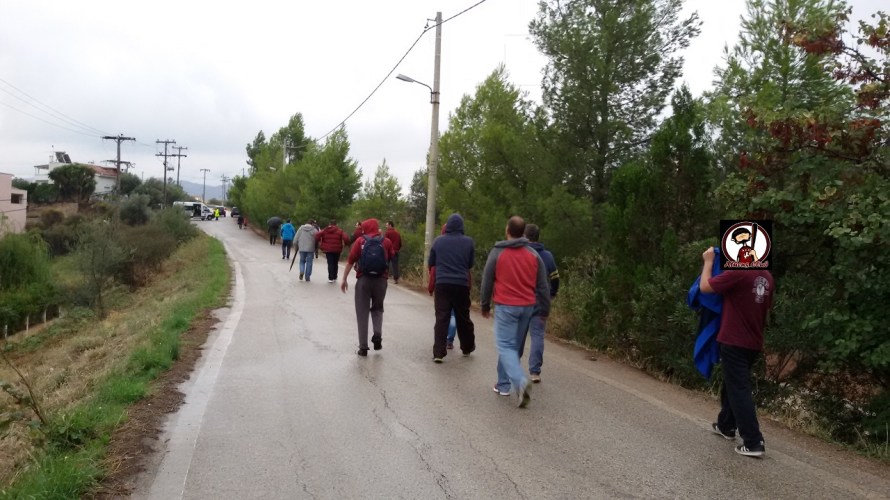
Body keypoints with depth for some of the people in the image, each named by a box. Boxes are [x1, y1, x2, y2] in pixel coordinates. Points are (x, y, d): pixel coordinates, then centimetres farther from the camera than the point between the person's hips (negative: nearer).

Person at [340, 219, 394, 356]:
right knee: (377, 309, 22)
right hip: (380, 280, 1)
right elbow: (390, 257, 12)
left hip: (363, 280, -1)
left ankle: (363, 347, 6)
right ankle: (377, 335, 0)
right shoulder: (386, 242, 3)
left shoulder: (360, 241, 1)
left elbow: (350, 261, -3)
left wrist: (344, 280, 3)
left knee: (362, 313, 7)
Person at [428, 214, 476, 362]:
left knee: (441, 318, 0)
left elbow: (431, 263, 10)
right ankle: (467, 347, 30)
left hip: (442, 284, 0)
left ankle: (438, 352, -5)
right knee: (463, 318, 15)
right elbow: (470, 264, 8)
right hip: (461, 284, 0)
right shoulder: (469, 242, -1)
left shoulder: (438, 240, 1)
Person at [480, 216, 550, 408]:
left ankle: (520, 381, -25)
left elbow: (487, 282, 1)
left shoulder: (497, 253, -4)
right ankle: (503, 384, 22)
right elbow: (543, 286, 6)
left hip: (505, 306, -4)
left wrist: (485, 306, 13)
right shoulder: (534, 255, 5)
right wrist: (544, 309, 14)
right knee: (513, 346, 16)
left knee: (505, 346, -3)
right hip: (527, 307, 4)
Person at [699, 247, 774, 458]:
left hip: (734, 342, -8)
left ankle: (754, 443, -2)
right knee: (731, 384, 22)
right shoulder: (767, 277, 6)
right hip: (753, 343, 8)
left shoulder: (739, 272, -20)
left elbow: (705, 286, -12)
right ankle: (726, 426, 36)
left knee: (739, 390, -2)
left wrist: (708, 261, 1)